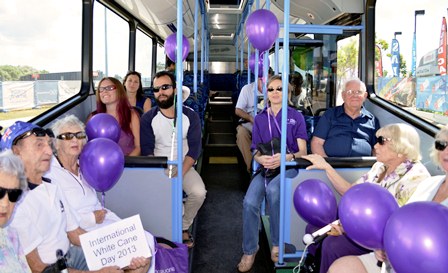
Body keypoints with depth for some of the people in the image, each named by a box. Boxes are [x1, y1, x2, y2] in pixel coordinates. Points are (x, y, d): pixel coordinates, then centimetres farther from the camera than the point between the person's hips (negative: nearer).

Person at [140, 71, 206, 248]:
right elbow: (146, 149, -5)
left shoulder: (190, 116, 0)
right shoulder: (148, 119, 0)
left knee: (199, 192, -25)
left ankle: (183, 227, 2)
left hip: (184, 166, 0)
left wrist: (181, 172, -19)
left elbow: (194, 148, -4)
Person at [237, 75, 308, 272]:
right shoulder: (260, 119, 14)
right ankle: (249, 250, -5)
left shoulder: (296, 116, 6)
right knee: (249, 202, -27)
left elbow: (303, 152, 1)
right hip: (266, 167, 3)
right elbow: (256, 152, 13)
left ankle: (277, 244, -17)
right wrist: (261, 159, -13)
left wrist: (286, 157, -21)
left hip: (289, 167, -2)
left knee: (273, 190, -37)